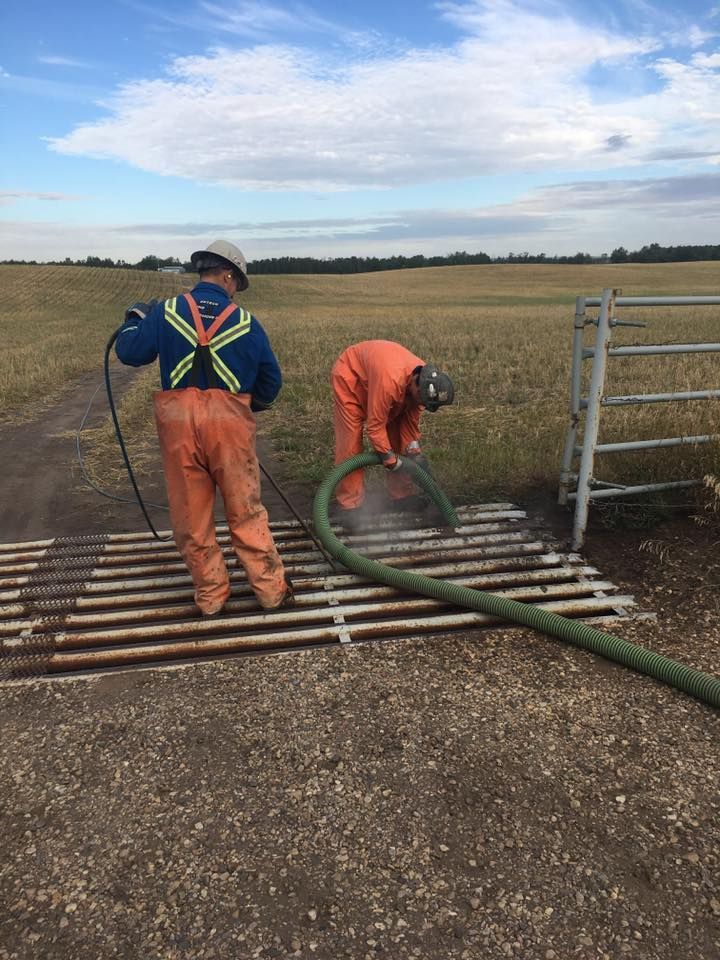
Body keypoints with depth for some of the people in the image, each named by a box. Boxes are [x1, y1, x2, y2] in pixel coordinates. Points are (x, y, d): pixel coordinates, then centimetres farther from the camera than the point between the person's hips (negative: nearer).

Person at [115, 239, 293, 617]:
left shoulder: (166, 311, 3)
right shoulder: (245, 321, 4)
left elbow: (129, 352, 7)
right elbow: (271, 380, 8)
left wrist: (135, 317, 27)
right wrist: (252, 405, 28)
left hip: (179, 421, 1)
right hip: (229, 421, 0)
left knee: (191, 515, 12)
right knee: (246, 511, 11)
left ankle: (210, 595, 23)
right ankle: (271, 589, 19)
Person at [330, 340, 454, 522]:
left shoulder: (424, 380, -20)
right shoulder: (390, 382, -43)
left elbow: (411, 420, -6)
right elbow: (375, 425, -33)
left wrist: (413, 451, -10)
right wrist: (389, 458, -22)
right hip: (349, 378, -7)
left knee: (396, 437, 4)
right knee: (351, 441, -11)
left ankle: (402, 496, 14)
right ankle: (349, 505, -2)